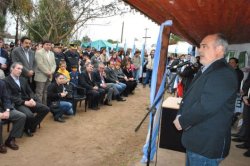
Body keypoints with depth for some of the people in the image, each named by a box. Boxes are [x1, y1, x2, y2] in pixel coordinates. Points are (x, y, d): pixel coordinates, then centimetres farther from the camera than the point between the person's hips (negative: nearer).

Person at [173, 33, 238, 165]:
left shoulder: (224, 74, -21)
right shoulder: (206, 71, 12)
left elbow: (206, 106, -29)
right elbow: (191, 96, 14)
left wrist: (182, 121, -16)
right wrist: (180, 115, -3)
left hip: (207, 145, -9)